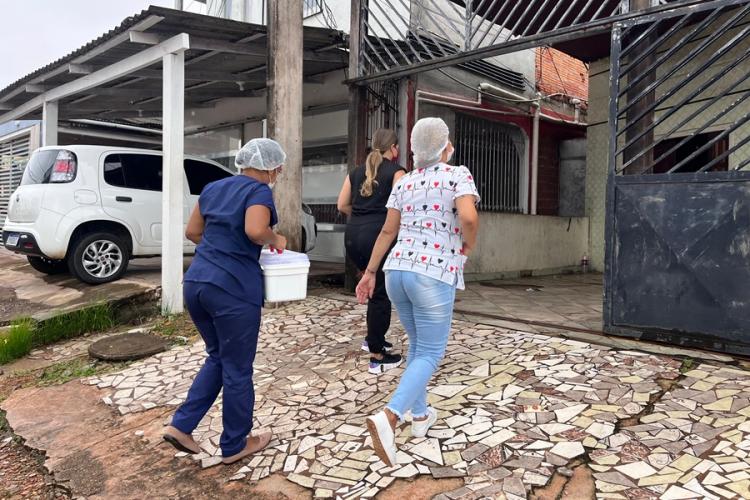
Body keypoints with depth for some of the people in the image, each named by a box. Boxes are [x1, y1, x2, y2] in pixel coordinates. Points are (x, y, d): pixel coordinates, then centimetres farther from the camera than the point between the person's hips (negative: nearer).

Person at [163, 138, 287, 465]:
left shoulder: (213, 188, 15)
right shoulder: (259, 192, -7)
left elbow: (192, 232, 18)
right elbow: (255, 230, -25)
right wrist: (276, 240, -6)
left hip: (196, 283, 8)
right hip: (233, 290, -8)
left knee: (218, 357, 24)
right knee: (237, 368, 8)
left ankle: (181, 426, 22)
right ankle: (235, 445, 23)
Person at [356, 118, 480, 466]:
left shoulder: (404, 183, 13)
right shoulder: (458, 175, -4)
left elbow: (388, 231, 13)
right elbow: (468, 218, -21)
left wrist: (369, 272, 16)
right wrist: (468, 247, -1)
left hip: (397, 271, 6)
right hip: (433, 276, -6)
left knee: (418, 343, 23)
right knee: (430, 354, 1)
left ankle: (420, 415, 32)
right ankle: (389, 417, -19)